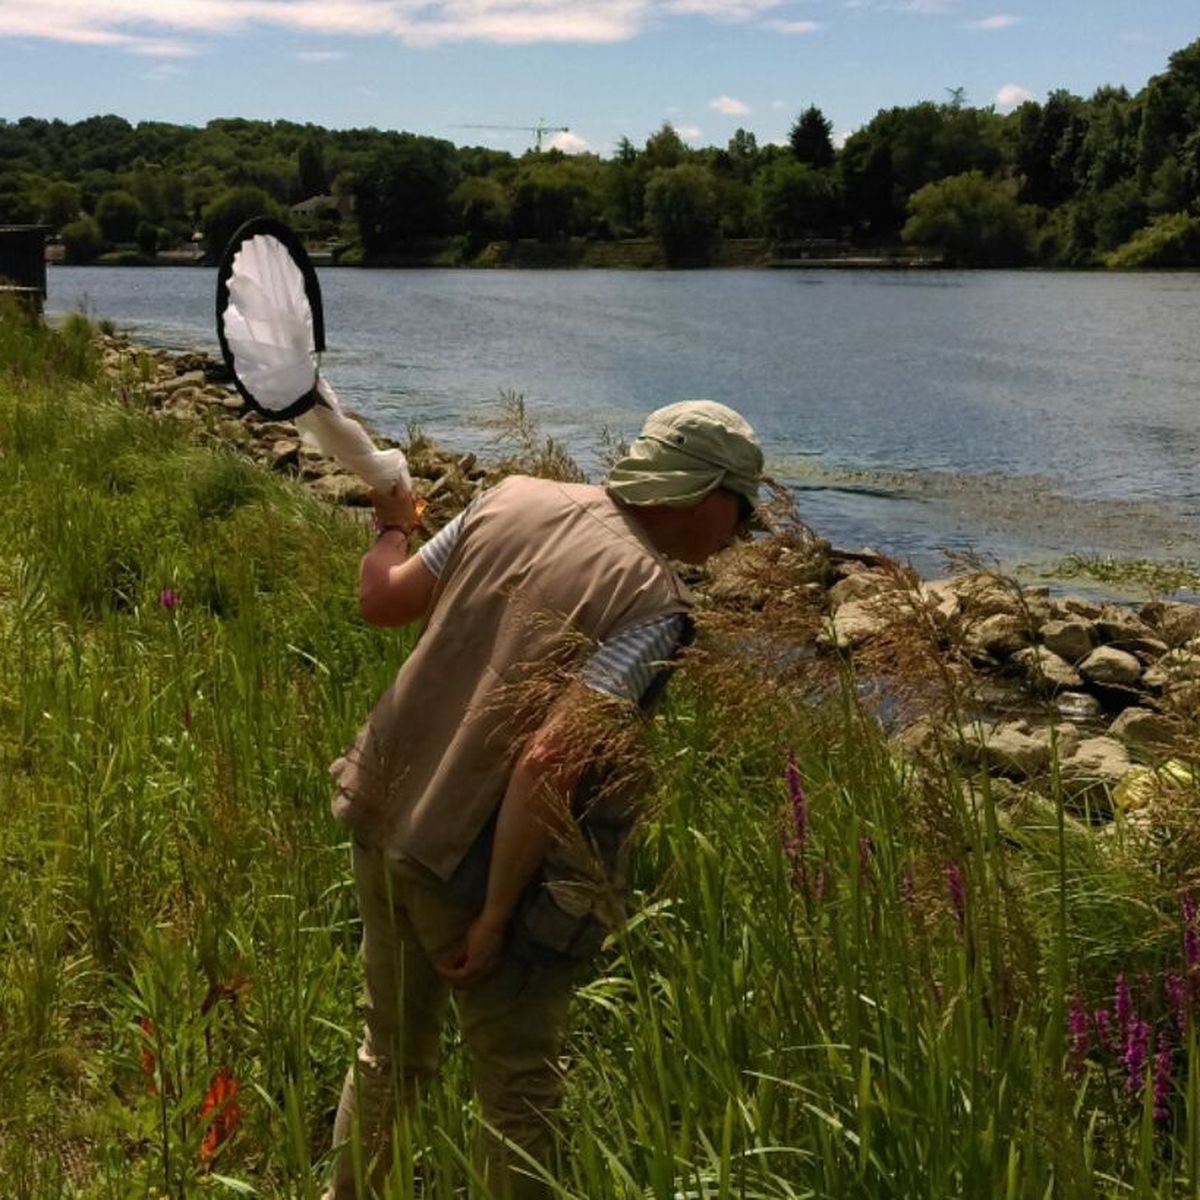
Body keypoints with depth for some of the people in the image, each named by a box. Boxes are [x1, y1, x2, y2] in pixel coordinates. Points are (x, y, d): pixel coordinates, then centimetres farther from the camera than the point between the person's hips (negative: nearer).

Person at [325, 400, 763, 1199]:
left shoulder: (516, 499, -1)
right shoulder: (652, 604, -18)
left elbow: (382, 602, 9)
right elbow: (546, 763, -26)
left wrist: (391, 528, 30)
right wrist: (496, 917, -18)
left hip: (384, 819, 7)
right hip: (476, 862, -7)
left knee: (391, 1054, 27)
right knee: (518, 1094, 15)